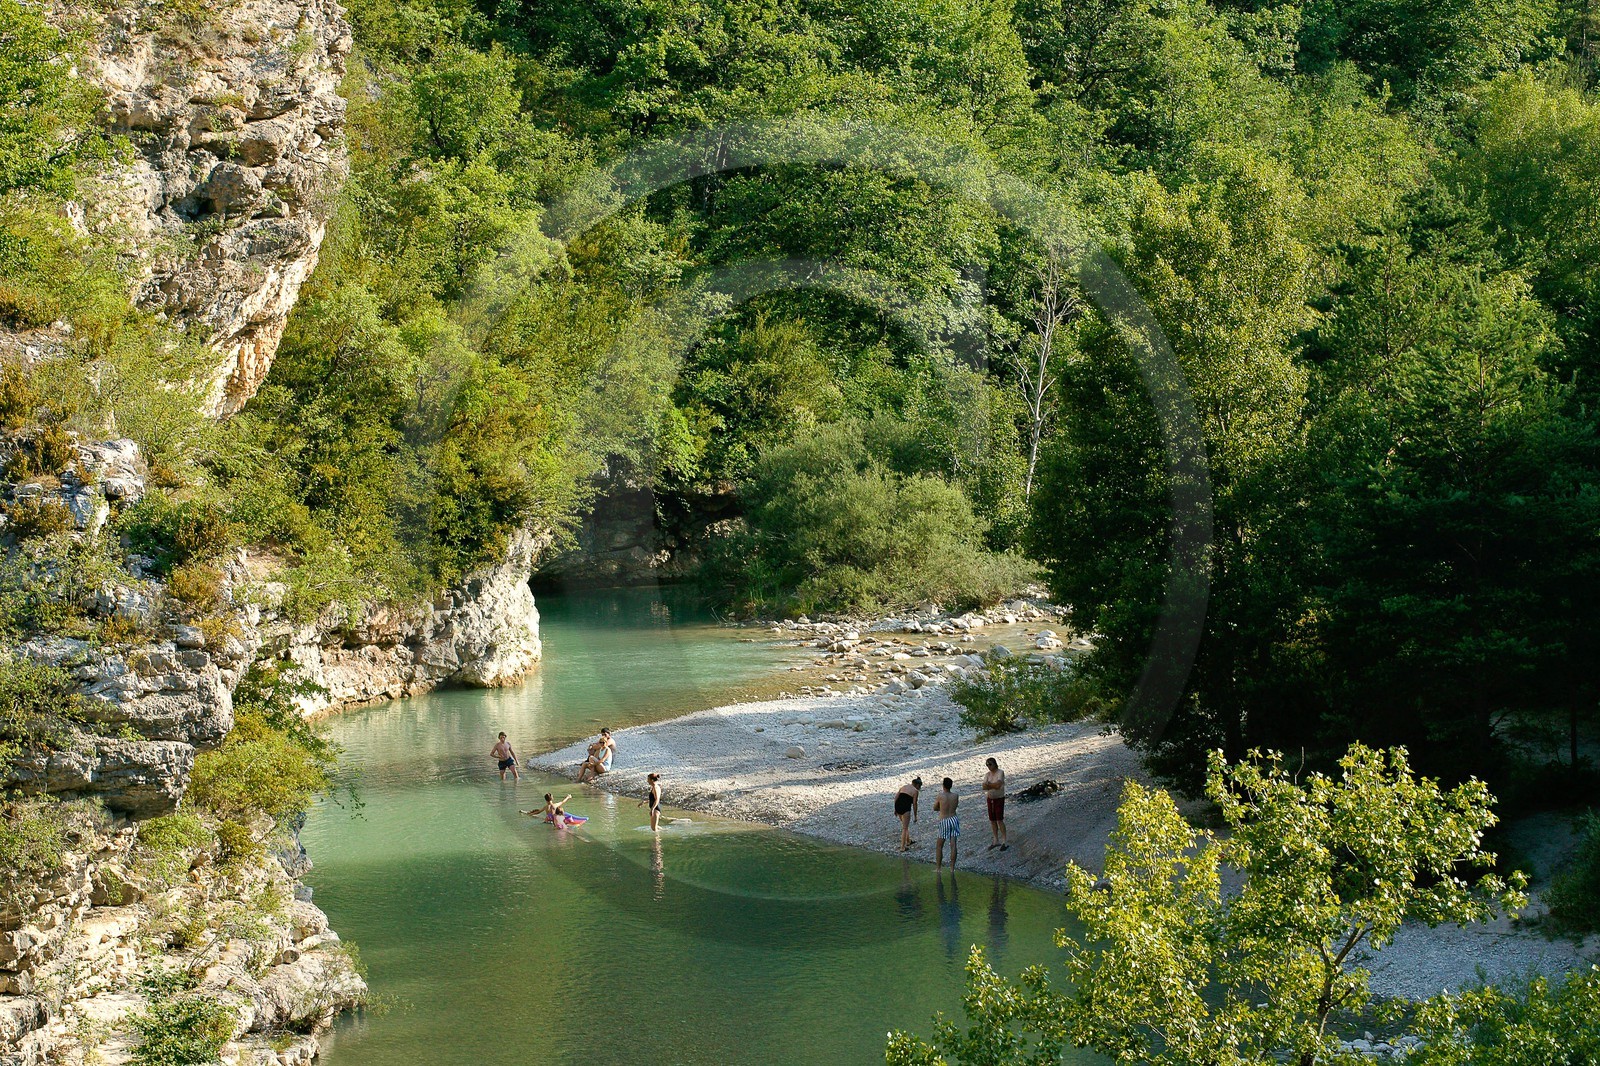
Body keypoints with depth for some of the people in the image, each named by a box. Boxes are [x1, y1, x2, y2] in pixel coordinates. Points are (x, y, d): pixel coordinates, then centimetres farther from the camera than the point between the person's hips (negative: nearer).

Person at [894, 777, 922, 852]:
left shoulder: (903, 787, 18)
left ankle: (908, 841, 42)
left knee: (904, 824, 27)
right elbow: (914, 804, -2)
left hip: (898, 806, 7)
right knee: (905, 828, 3)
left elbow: (896, 797, 13)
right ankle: (902, 847, 5)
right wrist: (915, 816, 5)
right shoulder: (915, 791, 0)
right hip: (906, 808, -7)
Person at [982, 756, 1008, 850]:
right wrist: (993, 786, -25)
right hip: (990, 799, 6)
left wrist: (989, 785, -13)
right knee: (992, 821, 9)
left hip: (999, 799, -6)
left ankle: (1005, 842, -4)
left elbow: (998, 785, -27)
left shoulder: (1000, 772, -14)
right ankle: (996, 841, 19)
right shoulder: (987, 775, 3)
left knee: (999, 820, -10)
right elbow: (984, 787, -10)